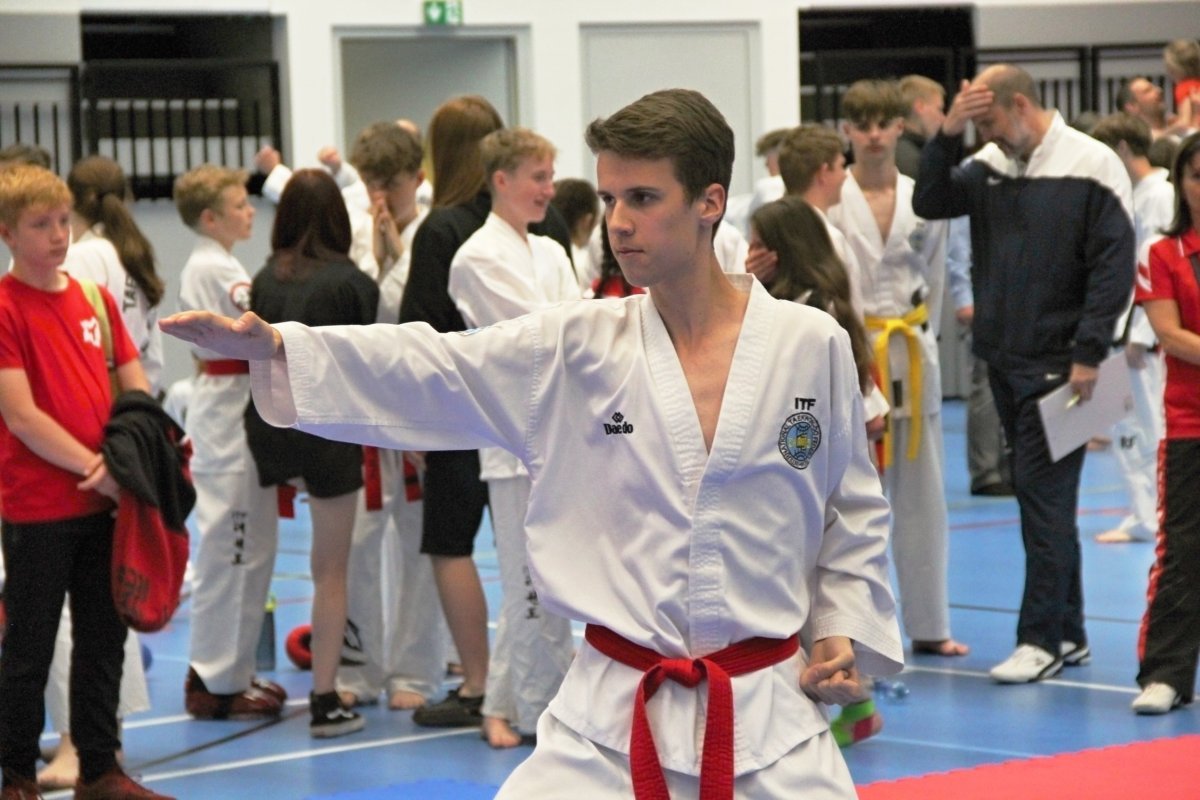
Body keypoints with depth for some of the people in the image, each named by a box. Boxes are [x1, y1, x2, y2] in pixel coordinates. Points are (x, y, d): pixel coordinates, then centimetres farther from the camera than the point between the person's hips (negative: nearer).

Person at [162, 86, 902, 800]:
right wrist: (274, 348, -20)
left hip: (771, 716, 0)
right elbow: (425, 372, -8)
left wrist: (845, 632, 1)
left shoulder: (811, 345, -1)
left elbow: (855, 511, 10)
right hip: (611, 716, 0)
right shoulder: (578, 349, 0)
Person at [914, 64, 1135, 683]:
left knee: (1043, 493, -7)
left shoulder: (1091, 166, -11)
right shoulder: (990, 165, 9)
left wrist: (1089, 353, -16)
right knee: (1041, 497, 12)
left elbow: (1114, 266, -12)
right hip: (1004, 356, 7)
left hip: (1057, 362, -7)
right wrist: (948, 134, -9)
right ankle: (1068, 633, 20)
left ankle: (1042, 639, -3)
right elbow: (929, 202, 3)